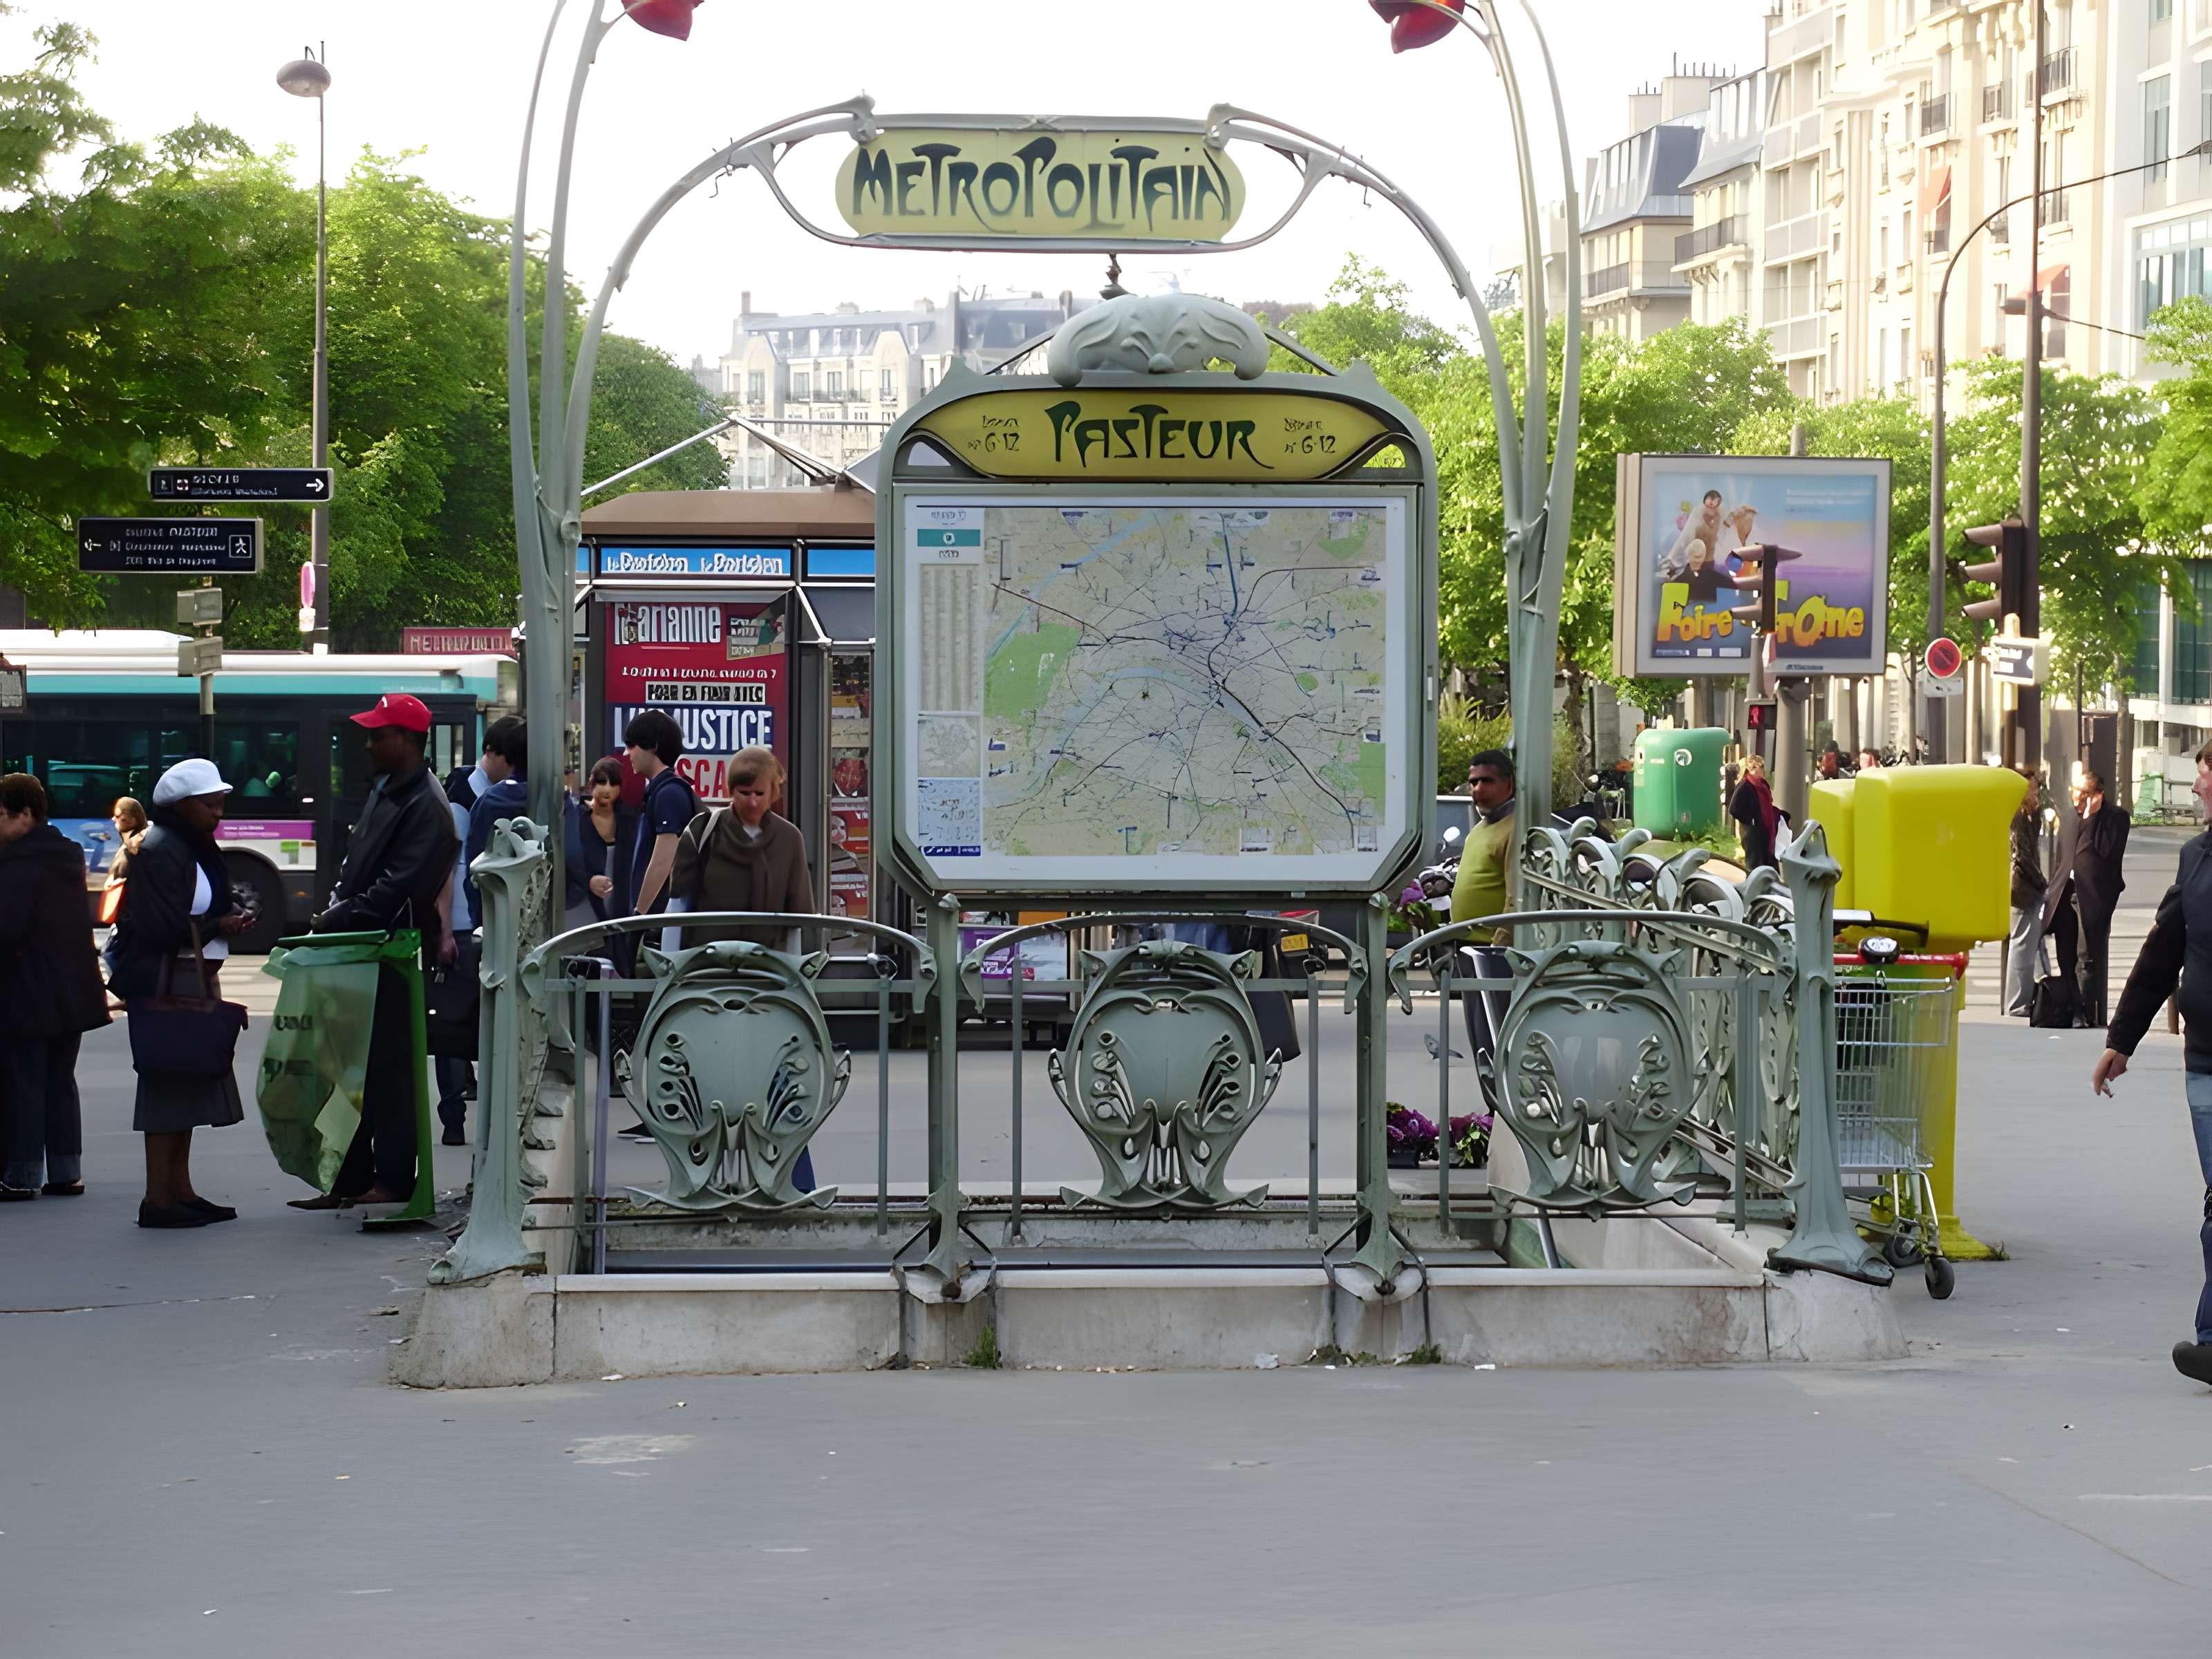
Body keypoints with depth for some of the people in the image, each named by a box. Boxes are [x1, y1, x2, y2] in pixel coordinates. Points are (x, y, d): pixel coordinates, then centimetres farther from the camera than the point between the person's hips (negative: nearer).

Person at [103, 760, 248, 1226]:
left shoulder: (195, 850, 16)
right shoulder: (160, 852, -14)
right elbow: (162, 927, -20)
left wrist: (225, 924, 4)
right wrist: (218, 927, -12)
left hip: (193, 982, 10)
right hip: (164, 982, -10)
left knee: (186, 1085, 11)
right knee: (168, 1085, -8)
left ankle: (181, 1191, 17)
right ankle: (159, 1199, -6)